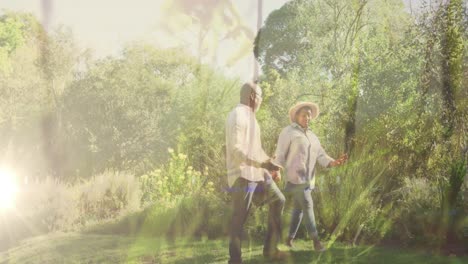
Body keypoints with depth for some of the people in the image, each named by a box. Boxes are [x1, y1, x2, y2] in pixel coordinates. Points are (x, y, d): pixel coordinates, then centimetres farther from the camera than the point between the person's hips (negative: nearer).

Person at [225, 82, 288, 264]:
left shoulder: (250, 117, 17)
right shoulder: (238, 116, -15)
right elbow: (236, 149, -23)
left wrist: (270, 165, 19)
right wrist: (262, 164, -26)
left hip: (257, 172, 10)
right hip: (243, 174, -10)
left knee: (278, 200, 15)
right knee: (239, 218, -5)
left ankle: (270, 249, 19)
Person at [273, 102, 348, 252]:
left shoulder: (312, 136, 18)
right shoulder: (288, 132, -3)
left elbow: (321, 156, 7)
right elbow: (280, 155, -7)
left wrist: (334, 163, -12)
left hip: (307, 179, 7)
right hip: (294, 177, -7)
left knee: (299, 208, 9)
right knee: (307, 205, -13)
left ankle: (290, 239, 19)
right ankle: (316, 240, -11)